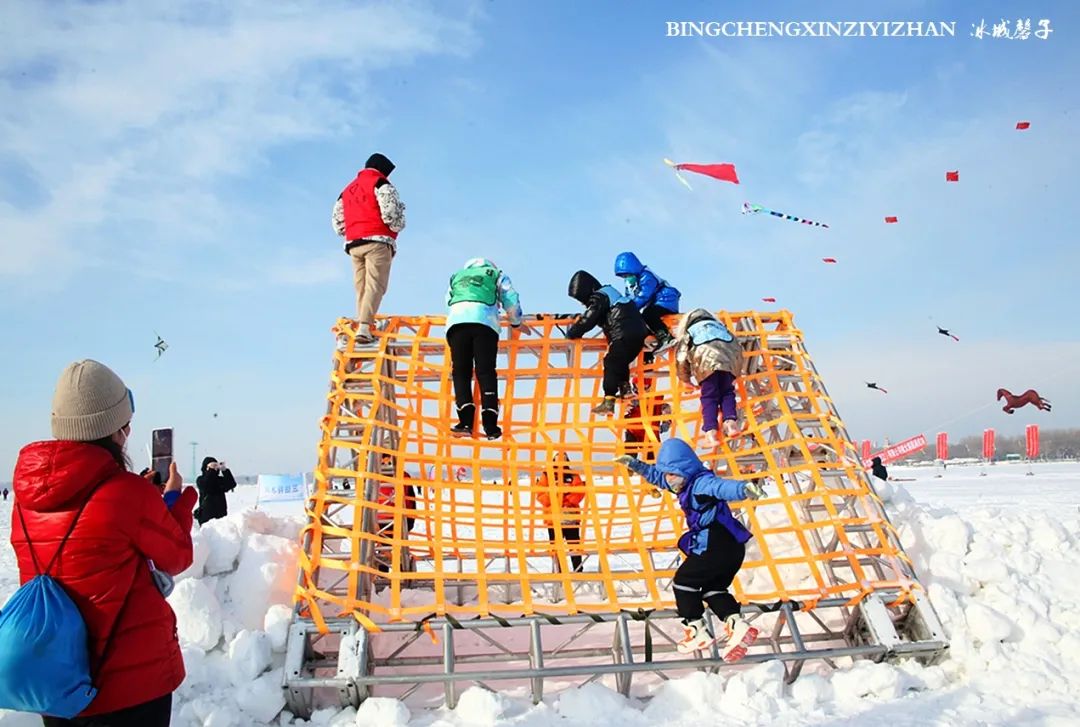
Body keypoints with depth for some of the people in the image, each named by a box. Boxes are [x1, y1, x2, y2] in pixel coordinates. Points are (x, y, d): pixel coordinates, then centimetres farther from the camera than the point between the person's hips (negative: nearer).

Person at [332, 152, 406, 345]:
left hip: (353, 243, 7)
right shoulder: (381, 184, 3)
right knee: (375, 285, -12)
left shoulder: (348, 190, 26)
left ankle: (360, 324, 0)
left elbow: (337, 221, 24)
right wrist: (397, 226, 6)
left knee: (361, 287, 8)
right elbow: (391, 212, -12)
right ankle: (364, 326, -24)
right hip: (377, 241, -7)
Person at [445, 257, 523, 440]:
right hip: (484, 322, -1)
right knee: (486, 373, -3)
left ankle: (466, 422, -13)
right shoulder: (496, 275, 29)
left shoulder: (456, 276, 36)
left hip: (456, 321, 2)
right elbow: (512, 303, 26)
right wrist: (516, 323, 43)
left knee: (460, 372, 2)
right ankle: (490, 426, -12)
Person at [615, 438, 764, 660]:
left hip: (715, 546, -11)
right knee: (713, 589, 19)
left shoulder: (701, 482, -17)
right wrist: (634, 464, 33)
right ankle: (737, 625, -2)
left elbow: (721, 486, -40)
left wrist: (744, 489, -59)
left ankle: (697, 631, 10)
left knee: (683, 582, 6)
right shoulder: (688, 484, 15)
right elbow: (656, 475, 31)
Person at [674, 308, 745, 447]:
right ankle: (730, 421, -7)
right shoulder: (720, 326, 42)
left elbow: (681, 359, 23)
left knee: (709, 396, 1)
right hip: (729, 357, 2)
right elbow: (738, 348, 33)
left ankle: (710, 432, -16)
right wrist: (736, 373, 41)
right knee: (727, 392, 16)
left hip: (707, 358, -2)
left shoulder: (689, 333, 33)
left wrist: (686, 379, 37)